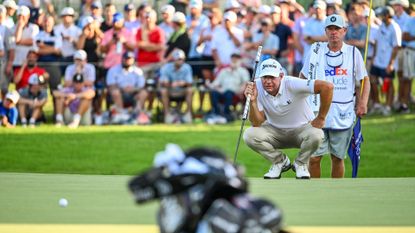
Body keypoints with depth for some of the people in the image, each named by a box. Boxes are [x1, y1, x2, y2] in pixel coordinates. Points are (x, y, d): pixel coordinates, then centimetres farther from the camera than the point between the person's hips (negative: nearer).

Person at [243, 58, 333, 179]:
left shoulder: (291, 84, -29)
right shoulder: (256, 87, -17)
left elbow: (327, 87, -35)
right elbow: (257, 123, -17)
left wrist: (321, 118, -25)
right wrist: (253, 101, -34)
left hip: (301, 128, -3)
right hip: (275, 131, 3)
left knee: (316, 135, -35)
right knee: (249, 135, -23)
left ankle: (300, 164, -2)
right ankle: (280, 161, 3)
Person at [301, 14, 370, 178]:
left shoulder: (353, 52, 3)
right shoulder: (316, 51, 3)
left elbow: (364, 80, 10)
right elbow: (303, 78, 12)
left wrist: (362, 103, -4)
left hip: (343, 115, 0)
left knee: (338, 157, 7)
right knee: (314, 157, -4)